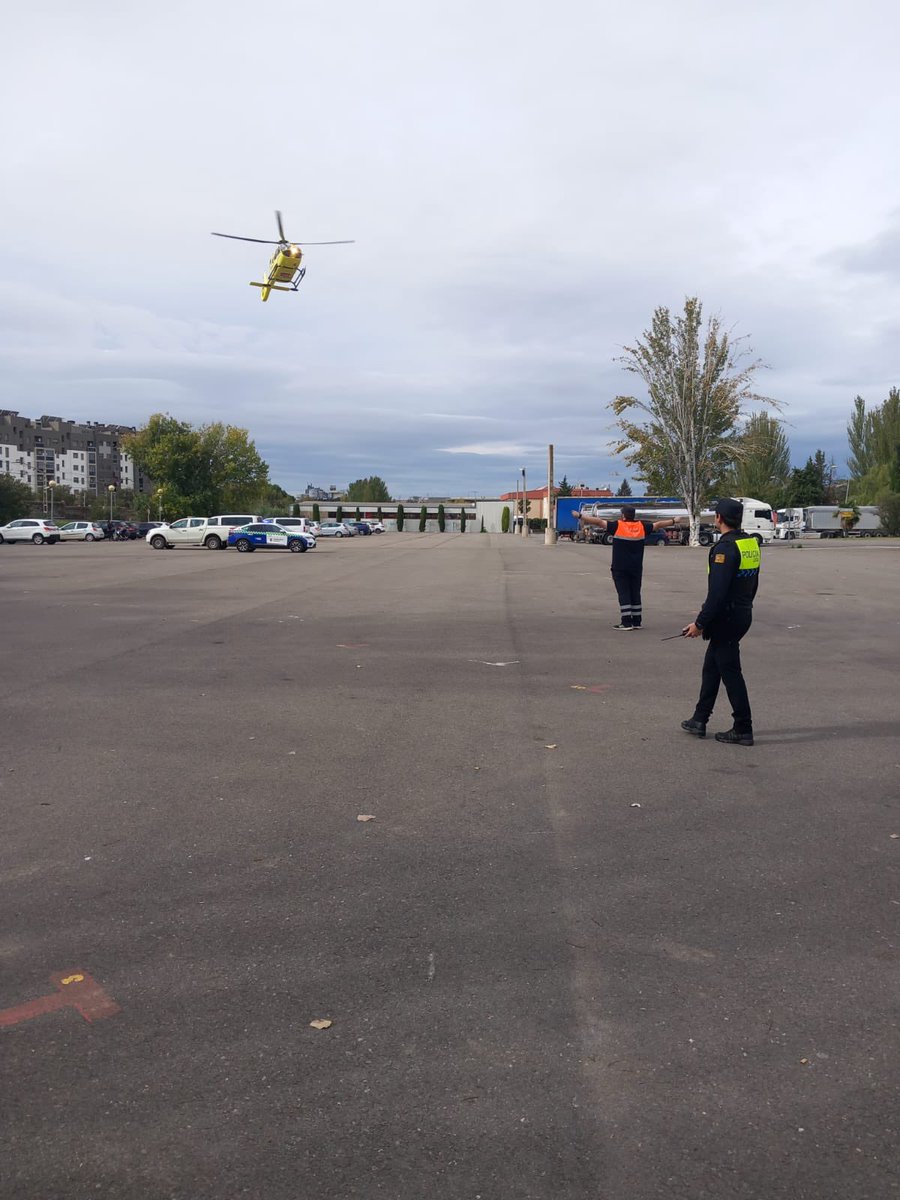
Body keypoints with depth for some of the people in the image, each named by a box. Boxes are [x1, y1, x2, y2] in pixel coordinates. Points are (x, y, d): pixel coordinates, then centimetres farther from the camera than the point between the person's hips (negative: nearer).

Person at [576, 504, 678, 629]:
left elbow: (599, 522, -13)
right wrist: (673, 521, 31)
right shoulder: (642, 526, 2)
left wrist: (580, 516, -10)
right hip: (636, 568, 4)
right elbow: (658, 524, 15)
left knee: (623, 594, -2)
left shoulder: (617, 526, -9)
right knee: (635, 594, 12)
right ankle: (637, 622, 16)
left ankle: (626, 622, -6)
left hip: (620, 568, -4)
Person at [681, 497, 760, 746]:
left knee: (730, 672, 0)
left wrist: (700, 623, -19)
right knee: (711, 667, 18)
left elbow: (717, 592, -25)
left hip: (726, 619, -10)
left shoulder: (726, 547, -20)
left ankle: (743, 730, 8)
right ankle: (699, 720, 26)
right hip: (743, 614, 10)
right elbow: (753, 584, 16)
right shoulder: (751, 543, 8)